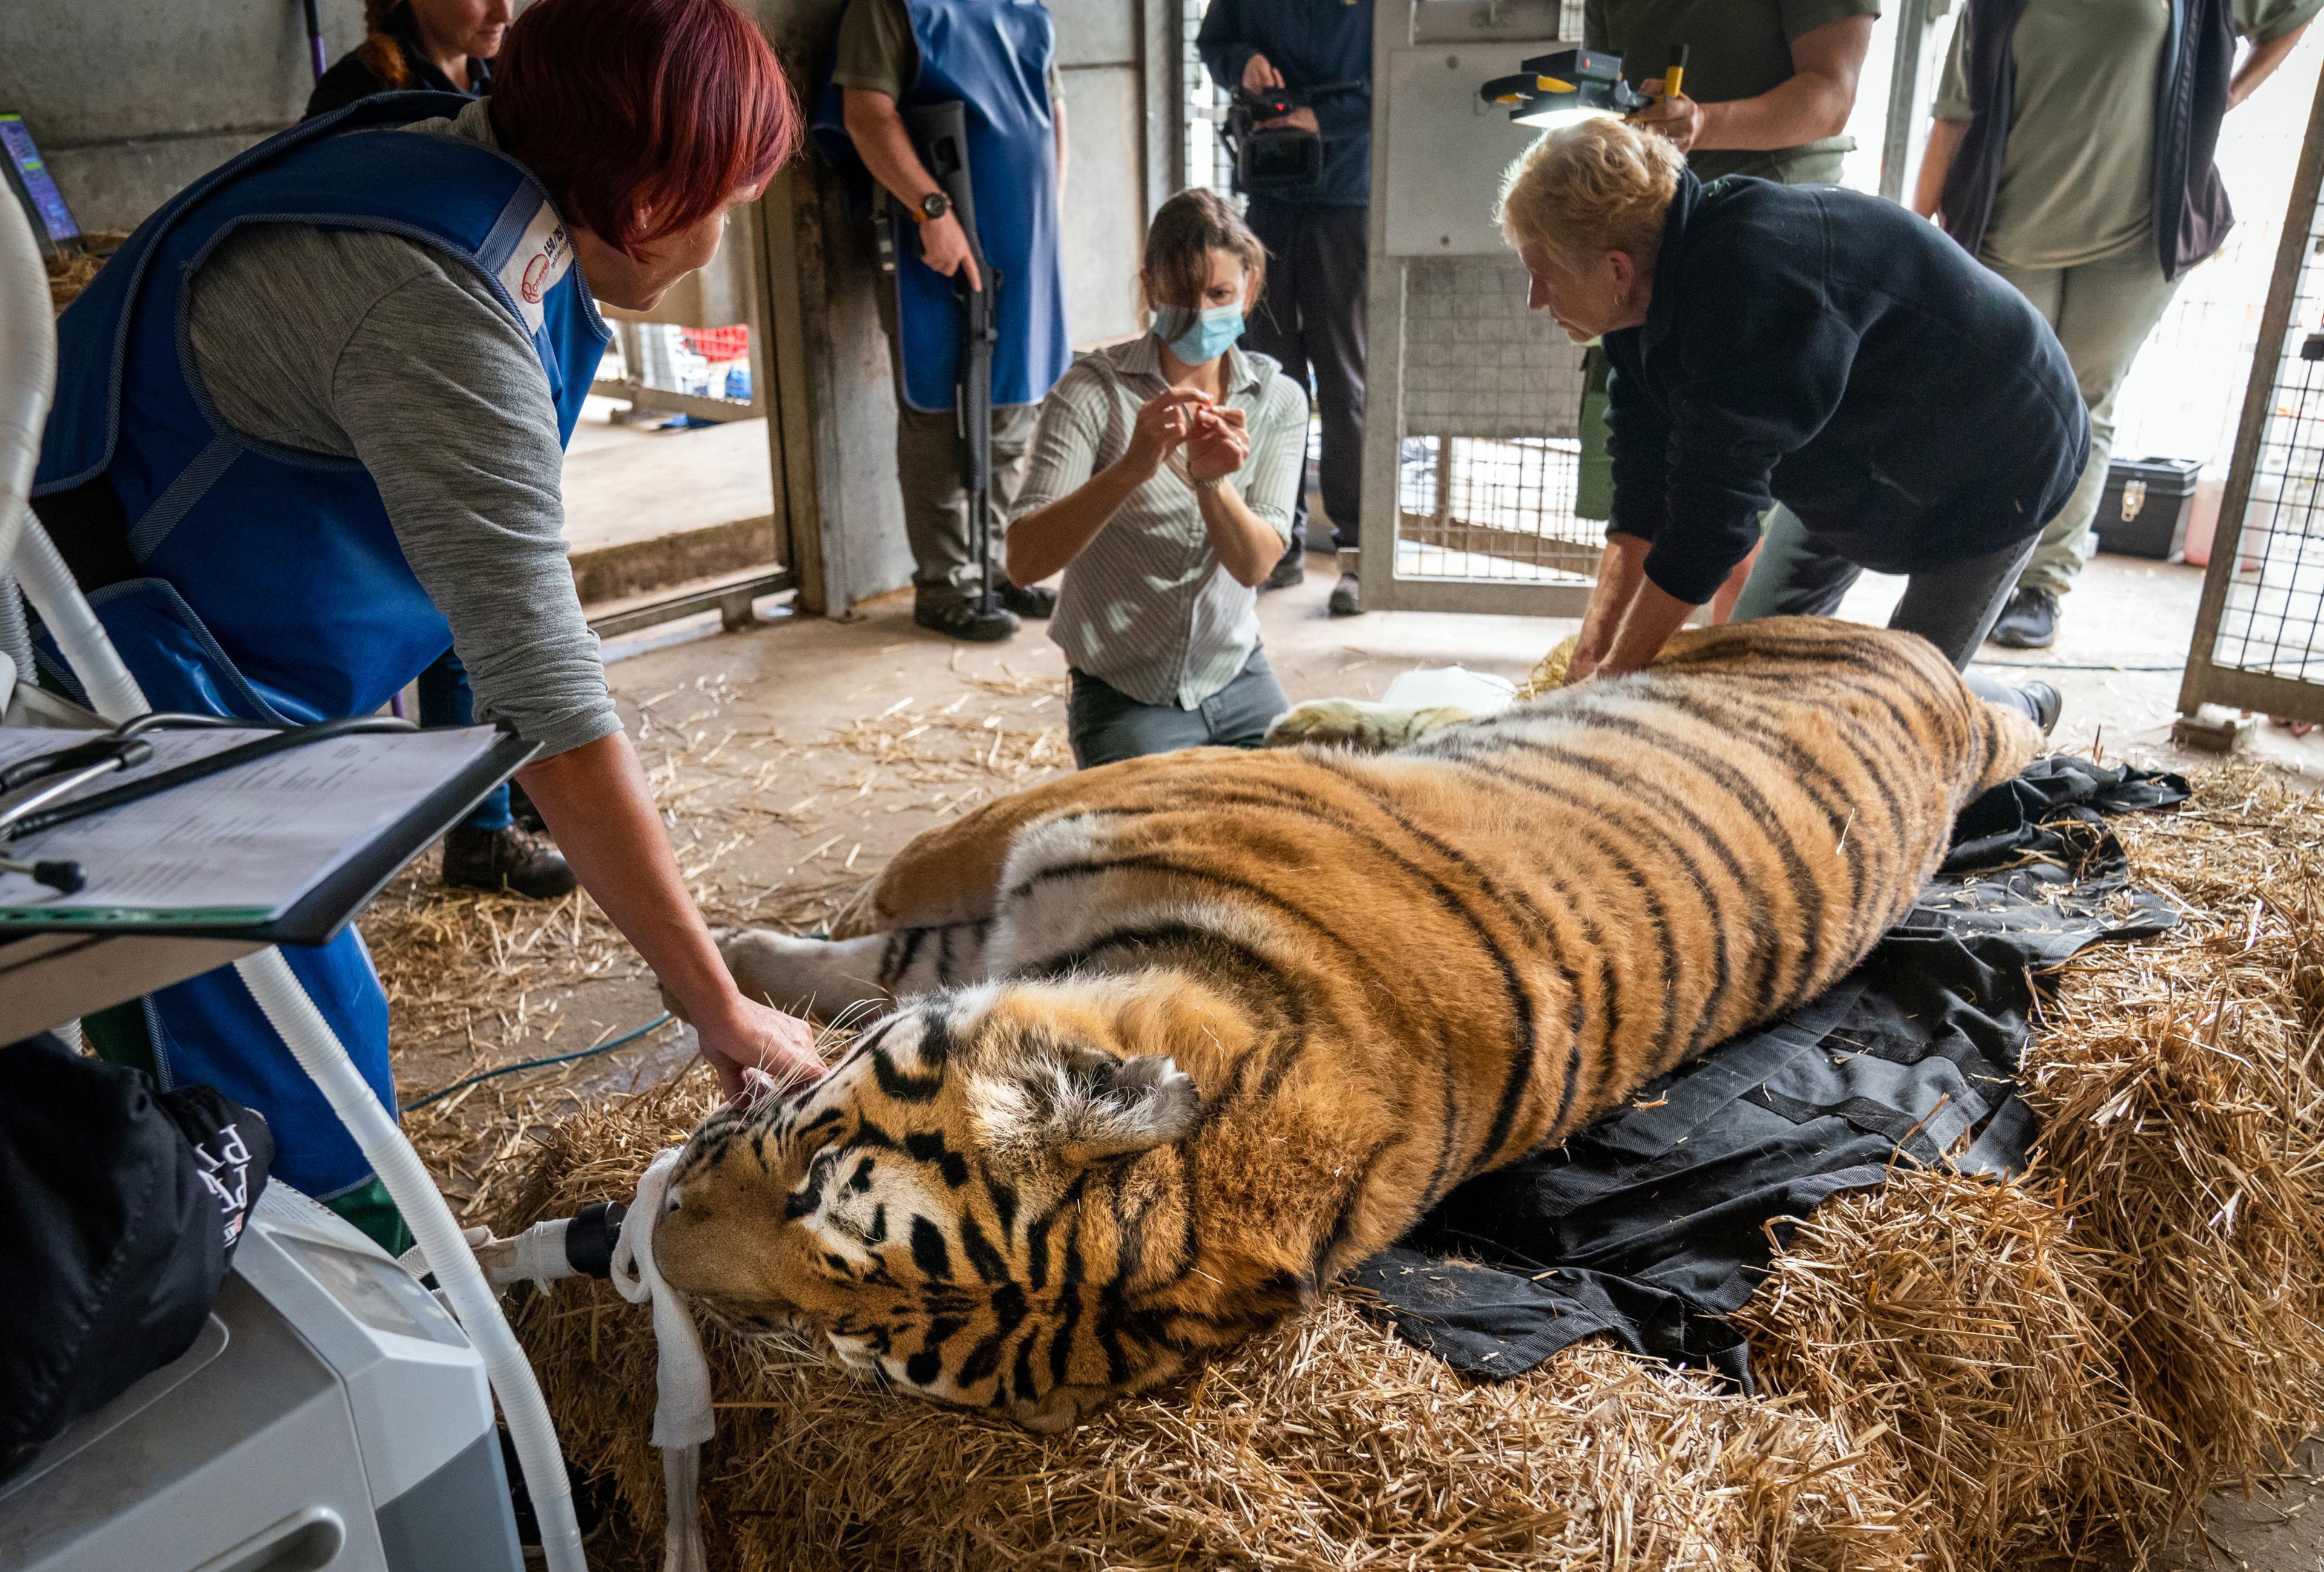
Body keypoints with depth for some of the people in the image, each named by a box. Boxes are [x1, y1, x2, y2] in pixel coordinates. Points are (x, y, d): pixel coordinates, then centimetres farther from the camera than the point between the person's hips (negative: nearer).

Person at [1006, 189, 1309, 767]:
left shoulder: (1280, 399, -1)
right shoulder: (1094, 389, -13)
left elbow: (1255, 565, -13)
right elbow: (1024, 561, -24)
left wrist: (1211, 480, -33)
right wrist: (1130, 468, -39)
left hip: (1240, 682, 4)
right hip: (1124, 699, -3)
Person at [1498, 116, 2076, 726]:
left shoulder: (1750, 286, -41)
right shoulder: (1645, 296, -13)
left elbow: (1712, 520, -39)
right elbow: (1644, 499, -14)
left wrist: (1612, 679, -32)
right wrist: (1591, 657, -20)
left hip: (1992, 473, -8)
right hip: (1855, 467, 8)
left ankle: (2027, 713, 28)